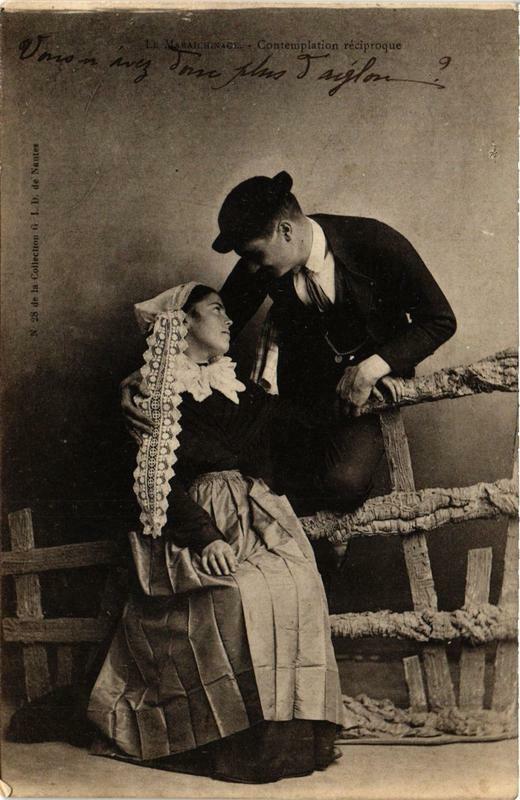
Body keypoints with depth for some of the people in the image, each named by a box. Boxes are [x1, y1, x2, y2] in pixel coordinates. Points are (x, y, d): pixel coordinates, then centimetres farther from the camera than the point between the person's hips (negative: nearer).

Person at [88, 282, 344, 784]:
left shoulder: (233, 384, 22)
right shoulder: (153, 392, 3)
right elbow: (156, 480, -7)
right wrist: (202, 537, -18)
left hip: (251, 516, 5)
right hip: (192, 520, -5)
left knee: (299, 584, -22)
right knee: (238, 594, -30)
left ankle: (293, 734, -16)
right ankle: (239, 743, -21)